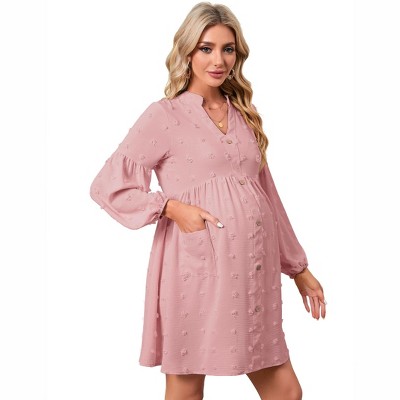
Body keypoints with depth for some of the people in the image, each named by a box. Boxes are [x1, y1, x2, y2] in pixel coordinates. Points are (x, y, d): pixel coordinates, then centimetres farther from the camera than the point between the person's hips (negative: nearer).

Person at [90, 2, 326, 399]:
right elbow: (106, 186, -4)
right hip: (197, 271, -5)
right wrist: (171, 207, -14)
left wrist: (298, 266, 20)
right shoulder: (164, 115, -1)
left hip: (253, 273, 5)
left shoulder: (244, 115, 16)